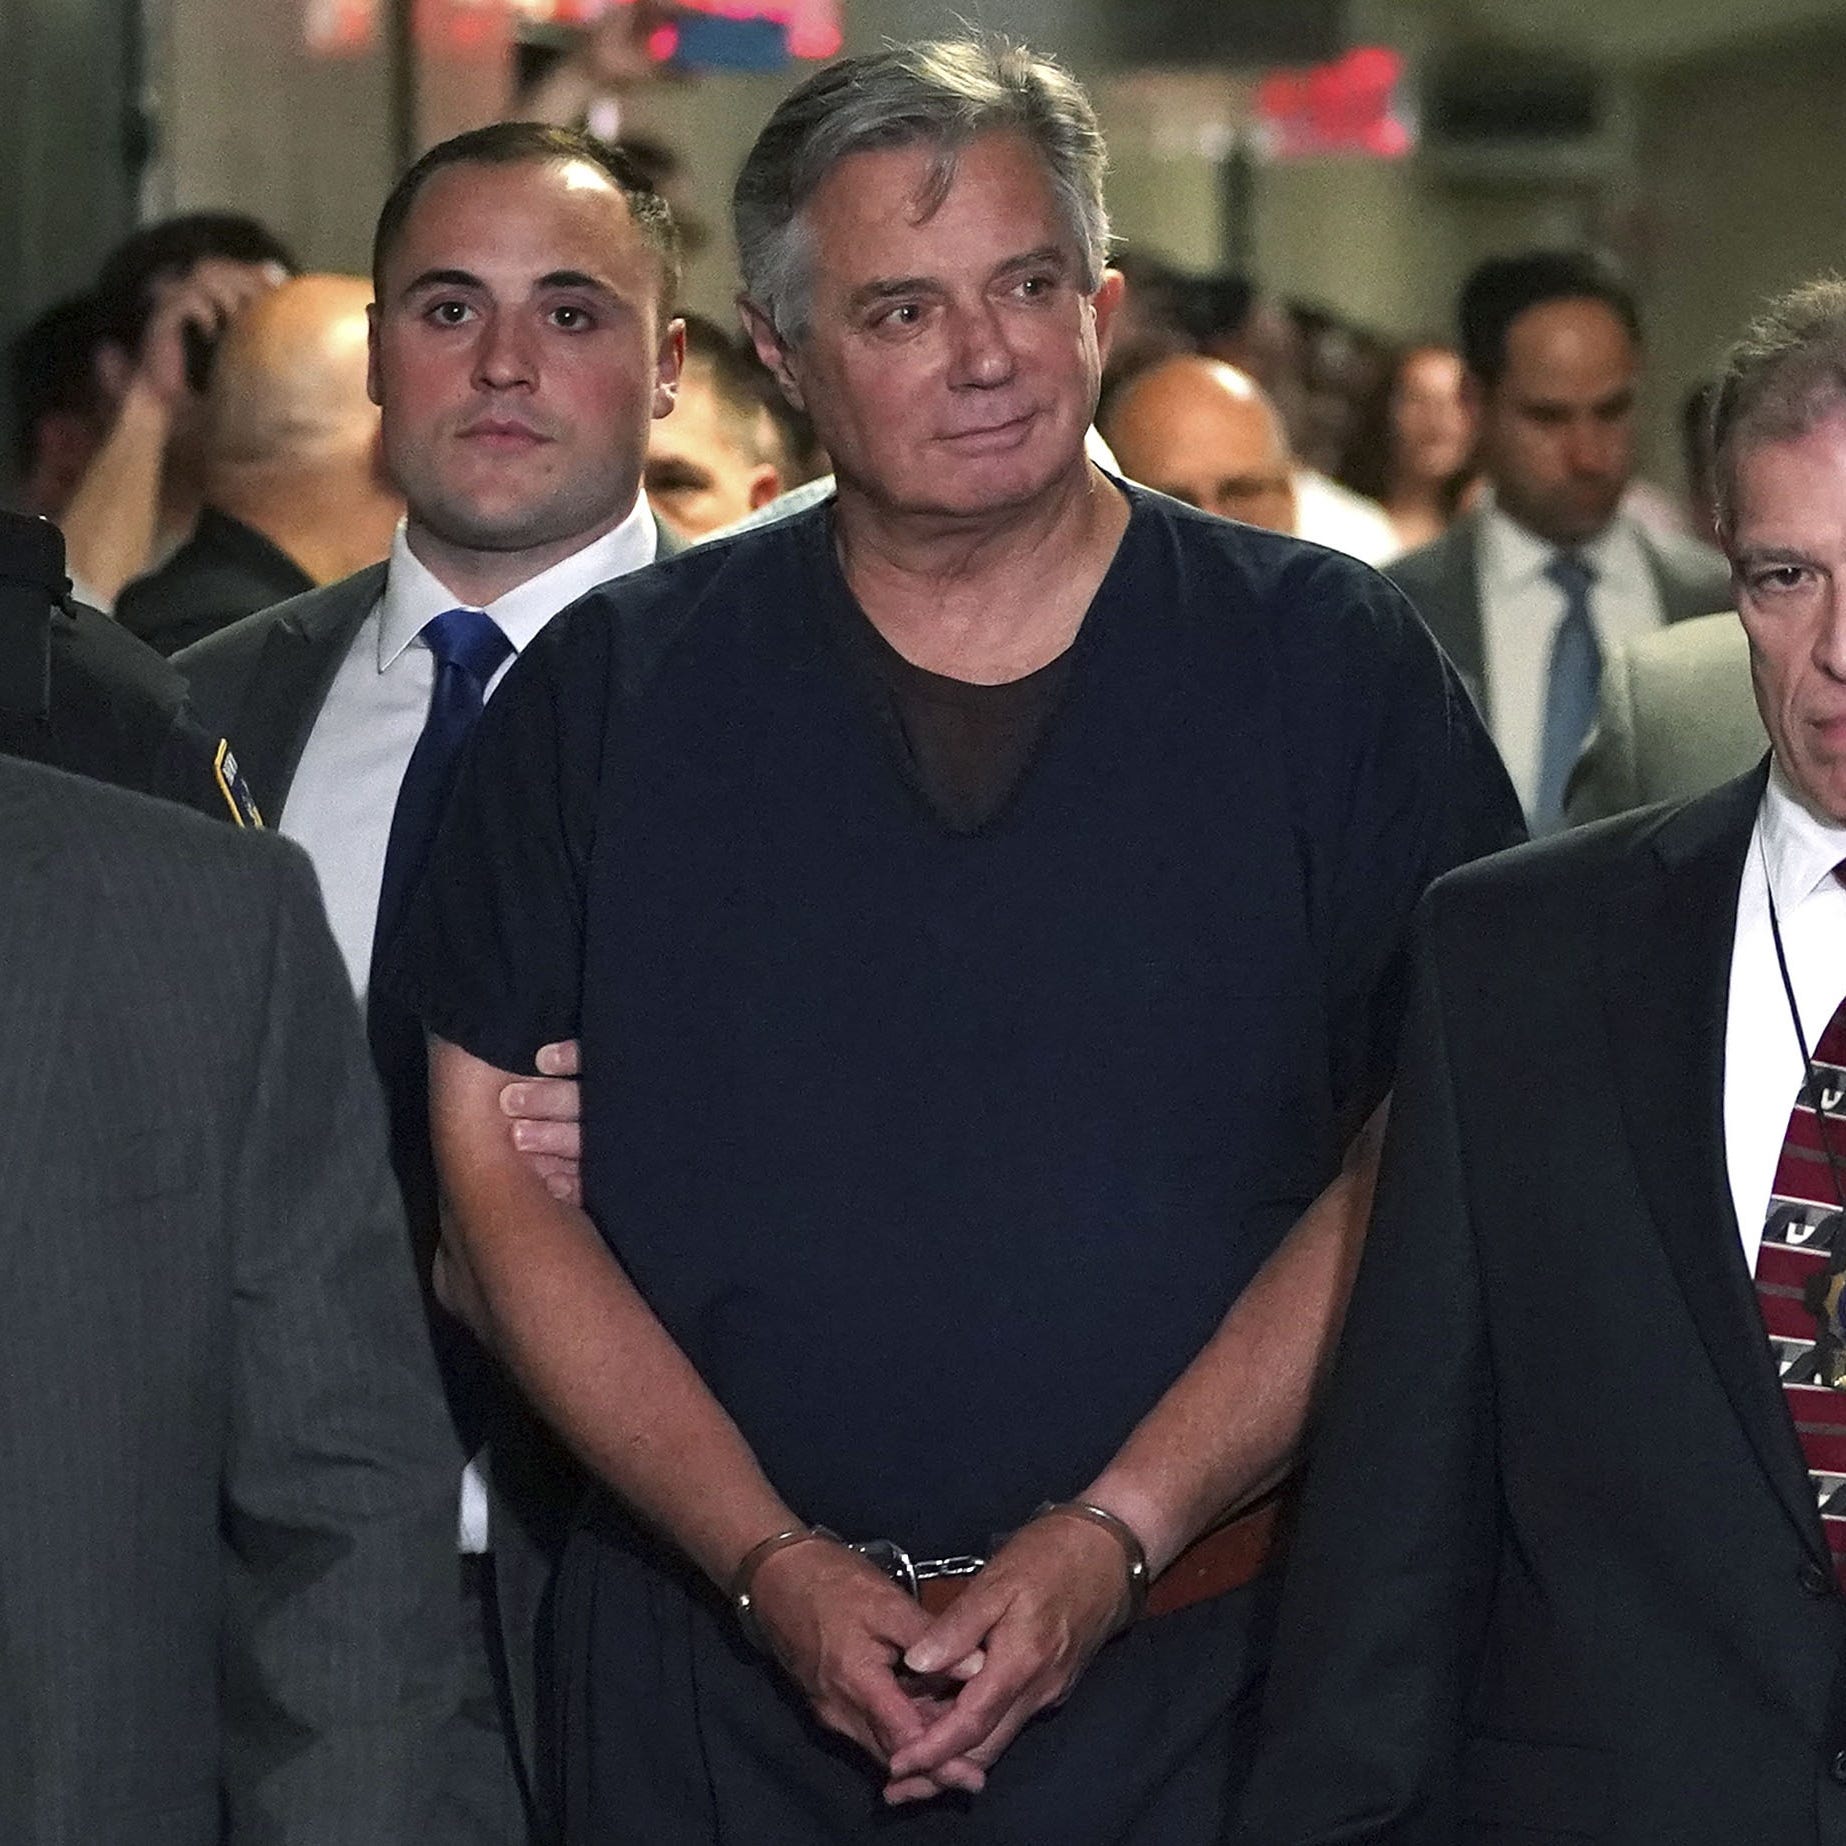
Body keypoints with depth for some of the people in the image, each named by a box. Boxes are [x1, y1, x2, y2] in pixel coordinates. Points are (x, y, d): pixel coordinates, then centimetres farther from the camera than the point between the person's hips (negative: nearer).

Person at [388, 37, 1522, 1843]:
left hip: (1190, 1659, -1)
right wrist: (776, 1566, -10)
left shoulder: (1330, 668, 0)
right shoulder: (611, 693, 3)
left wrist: (1118, 1532, -13)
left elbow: (1423, 1169, -4)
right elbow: (501, 1184, 0)